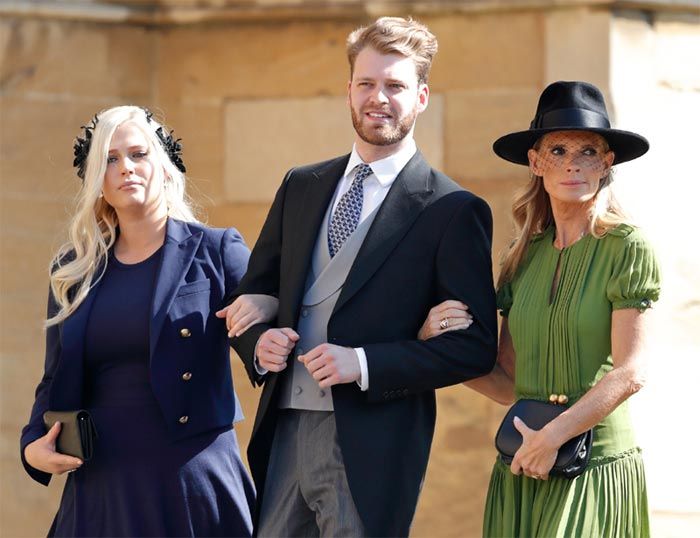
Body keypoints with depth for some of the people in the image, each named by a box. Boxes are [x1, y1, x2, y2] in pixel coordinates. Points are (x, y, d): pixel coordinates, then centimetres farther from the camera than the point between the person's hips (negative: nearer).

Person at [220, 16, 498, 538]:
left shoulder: (454, 210, -4)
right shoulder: (301, 187, 13)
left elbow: (476, 346, -7)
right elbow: (253, 291, 19)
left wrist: (365, 363, -17)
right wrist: (259, 340, -4)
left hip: (373, 447, -5)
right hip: (284, 435, 5)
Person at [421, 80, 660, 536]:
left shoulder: (627, 248, -6)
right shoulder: (525, 258, 9)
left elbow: (629, 373, -12)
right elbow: (508, 384, 9)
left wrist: (553, 438, -14)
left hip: (595, 466, -5)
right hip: (521, 466, 5)